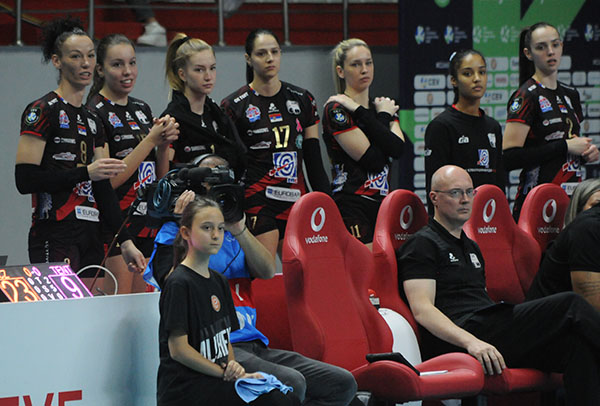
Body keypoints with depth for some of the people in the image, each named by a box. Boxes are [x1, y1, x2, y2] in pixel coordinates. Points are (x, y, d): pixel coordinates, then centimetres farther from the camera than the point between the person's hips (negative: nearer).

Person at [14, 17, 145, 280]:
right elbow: (25, 179, -14)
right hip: (54, 237, -8)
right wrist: (86, 173, -17)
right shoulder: (42, 112, -5)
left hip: (89, 239, 8)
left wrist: (125, 241, 10)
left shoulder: (92, 120, 18)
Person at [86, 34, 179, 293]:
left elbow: (160, 178, 16)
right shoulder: (95, 113, -9)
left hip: (145, 221, 7)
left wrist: (164, 143, -3)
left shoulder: (142, 110, 14)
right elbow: (107, 181, -16)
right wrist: (151, 140, -16)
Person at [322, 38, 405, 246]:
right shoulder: (336, 110, -5)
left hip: (382, 205, 7)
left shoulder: (382, 107, 18)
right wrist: (384, 117, -1)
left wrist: (360, 112, -6)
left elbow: (398, 148, -4)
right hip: (351, 207, -7)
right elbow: (373, 160, -14)